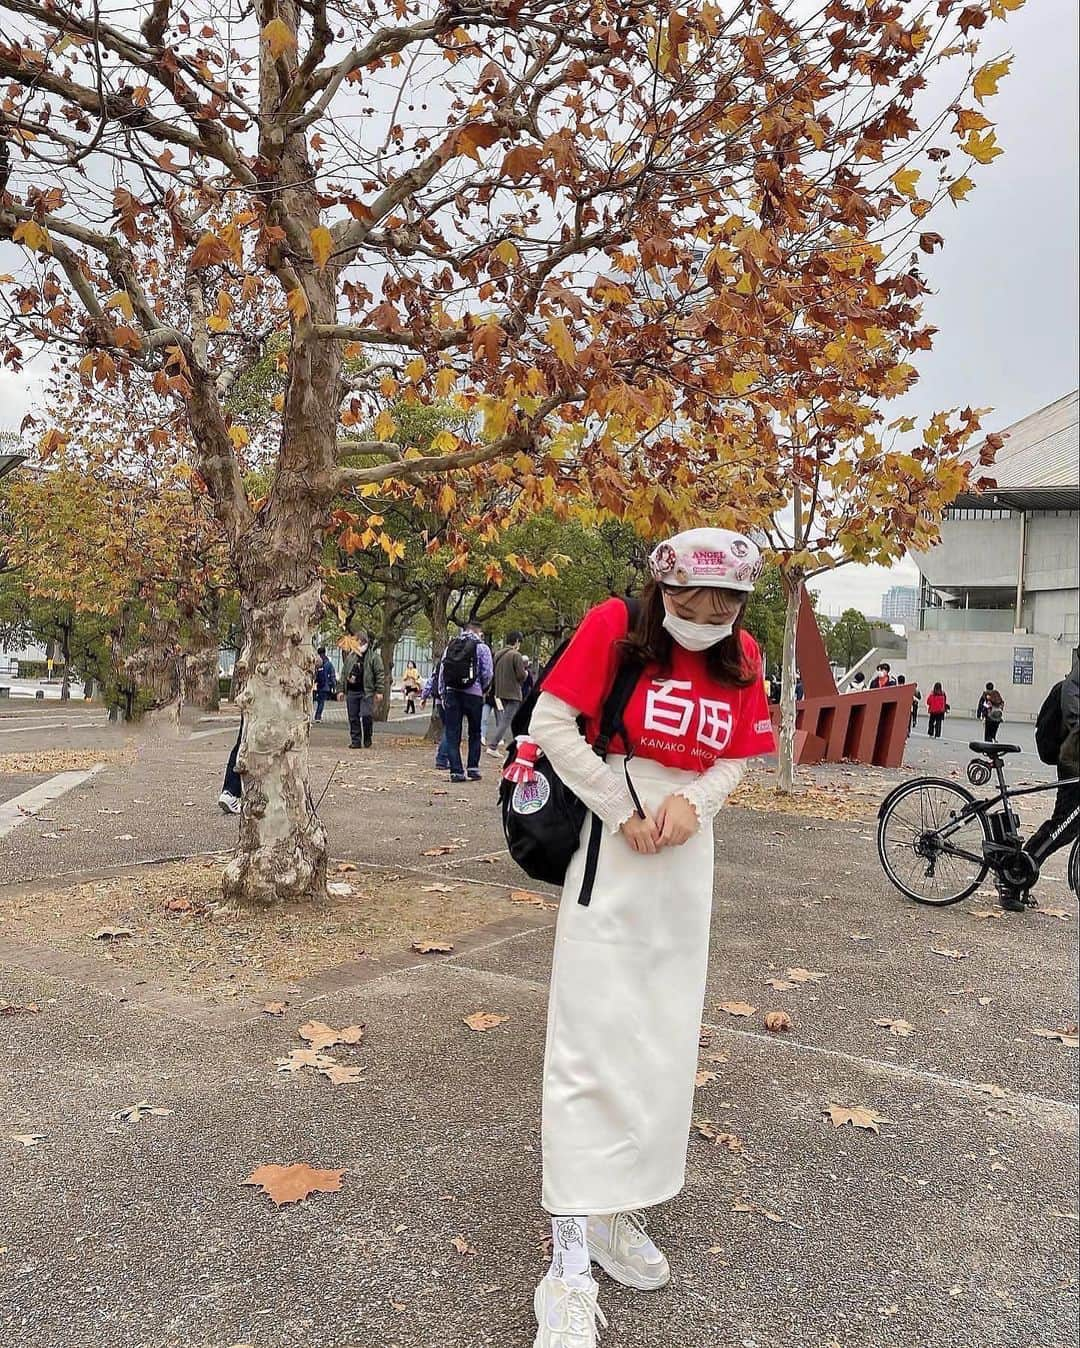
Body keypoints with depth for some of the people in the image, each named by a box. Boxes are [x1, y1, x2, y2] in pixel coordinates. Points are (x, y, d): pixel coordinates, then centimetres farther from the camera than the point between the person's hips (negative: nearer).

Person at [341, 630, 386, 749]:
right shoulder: (350, 657, 15)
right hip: (351, 692, 5)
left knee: (366, 715, -14)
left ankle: (367, 739, 6)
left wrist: (380, 691, -9)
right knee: (353, 718, 5)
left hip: (367, 691, -5)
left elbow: (380, 674, -3)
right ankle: (355, 741, 13)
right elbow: (343, 674, 20)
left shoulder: (374, 656, 1)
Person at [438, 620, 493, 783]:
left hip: (451, 692, 3)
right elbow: (488, 673, -4)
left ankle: (456, 771, 0)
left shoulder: (450, 646, 12)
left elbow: (441, 671, 9)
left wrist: (442, 694, 13)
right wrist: (483, 689, 13)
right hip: (473, 694, -2)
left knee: (452, 733, 4)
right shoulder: (482, 647, 1)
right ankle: (473, 768, 11)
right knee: (474, 733, 13)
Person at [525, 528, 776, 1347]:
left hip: (687, 858, 6)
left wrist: (692, 802, -13)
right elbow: (552, 724, -13)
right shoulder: (614, 627, -12)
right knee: (592, 1042, -6)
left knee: (664, 1044, 13)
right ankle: (571, 1258, 3)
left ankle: (616, 1210, 31)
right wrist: (624, 811, -15)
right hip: (609, 849, -5)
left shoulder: (742, 659, 2)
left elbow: (736, 759, 7)